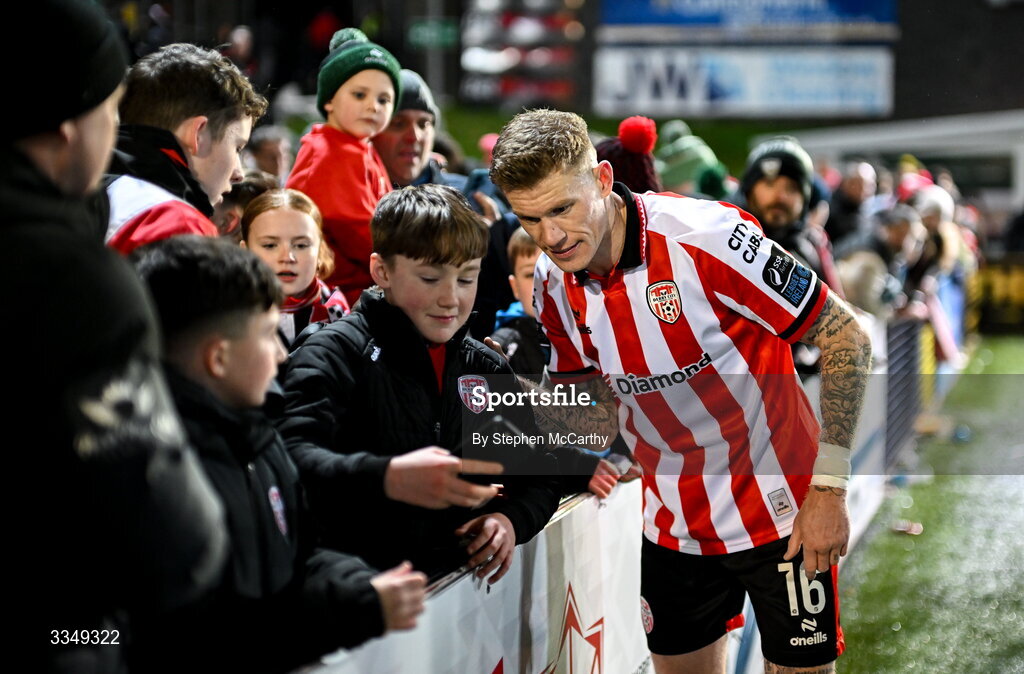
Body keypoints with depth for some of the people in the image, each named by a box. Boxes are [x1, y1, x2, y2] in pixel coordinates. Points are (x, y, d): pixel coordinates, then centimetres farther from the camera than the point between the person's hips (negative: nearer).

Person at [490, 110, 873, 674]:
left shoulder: (706, 235, -24)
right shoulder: (553, 288, -6)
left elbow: (845, 339, -18)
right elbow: (606, 414, 5)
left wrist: (828, 489, -20)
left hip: (779, 510, -5)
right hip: (672, 522, 5)